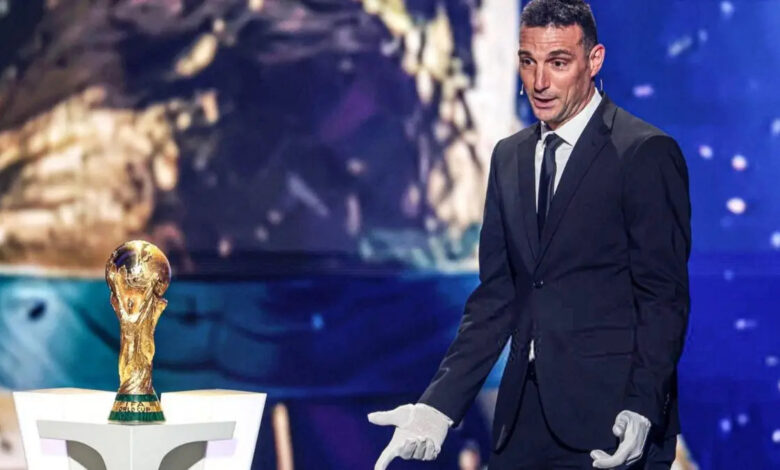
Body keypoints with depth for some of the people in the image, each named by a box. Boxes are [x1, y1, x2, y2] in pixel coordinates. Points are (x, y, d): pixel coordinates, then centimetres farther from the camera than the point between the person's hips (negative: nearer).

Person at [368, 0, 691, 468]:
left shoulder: (647, 152, -6)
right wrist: (439, 404, 1)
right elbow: (496, 294, 11)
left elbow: (664, 294, -8)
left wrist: (642, 409, -20)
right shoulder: (510, 157, 13)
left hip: (607, 415, -5)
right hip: (524, 413, 5)